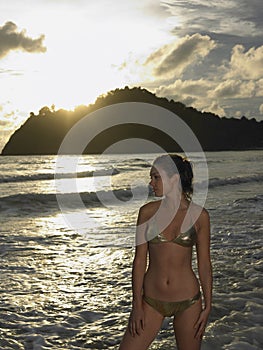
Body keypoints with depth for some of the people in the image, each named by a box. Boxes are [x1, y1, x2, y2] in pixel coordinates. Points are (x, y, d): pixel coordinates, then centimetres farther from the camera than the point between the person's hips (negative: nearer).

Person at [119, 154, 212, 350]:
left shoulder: (199, 216, -5)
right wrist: (137, 305, -4)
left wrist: (208, 306, -1)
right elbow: (140, 260, -1)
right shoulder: (148, 212, -2)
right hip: (151, 300, 1)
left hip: (188, 301, -1)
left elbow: (204, 264, 1)